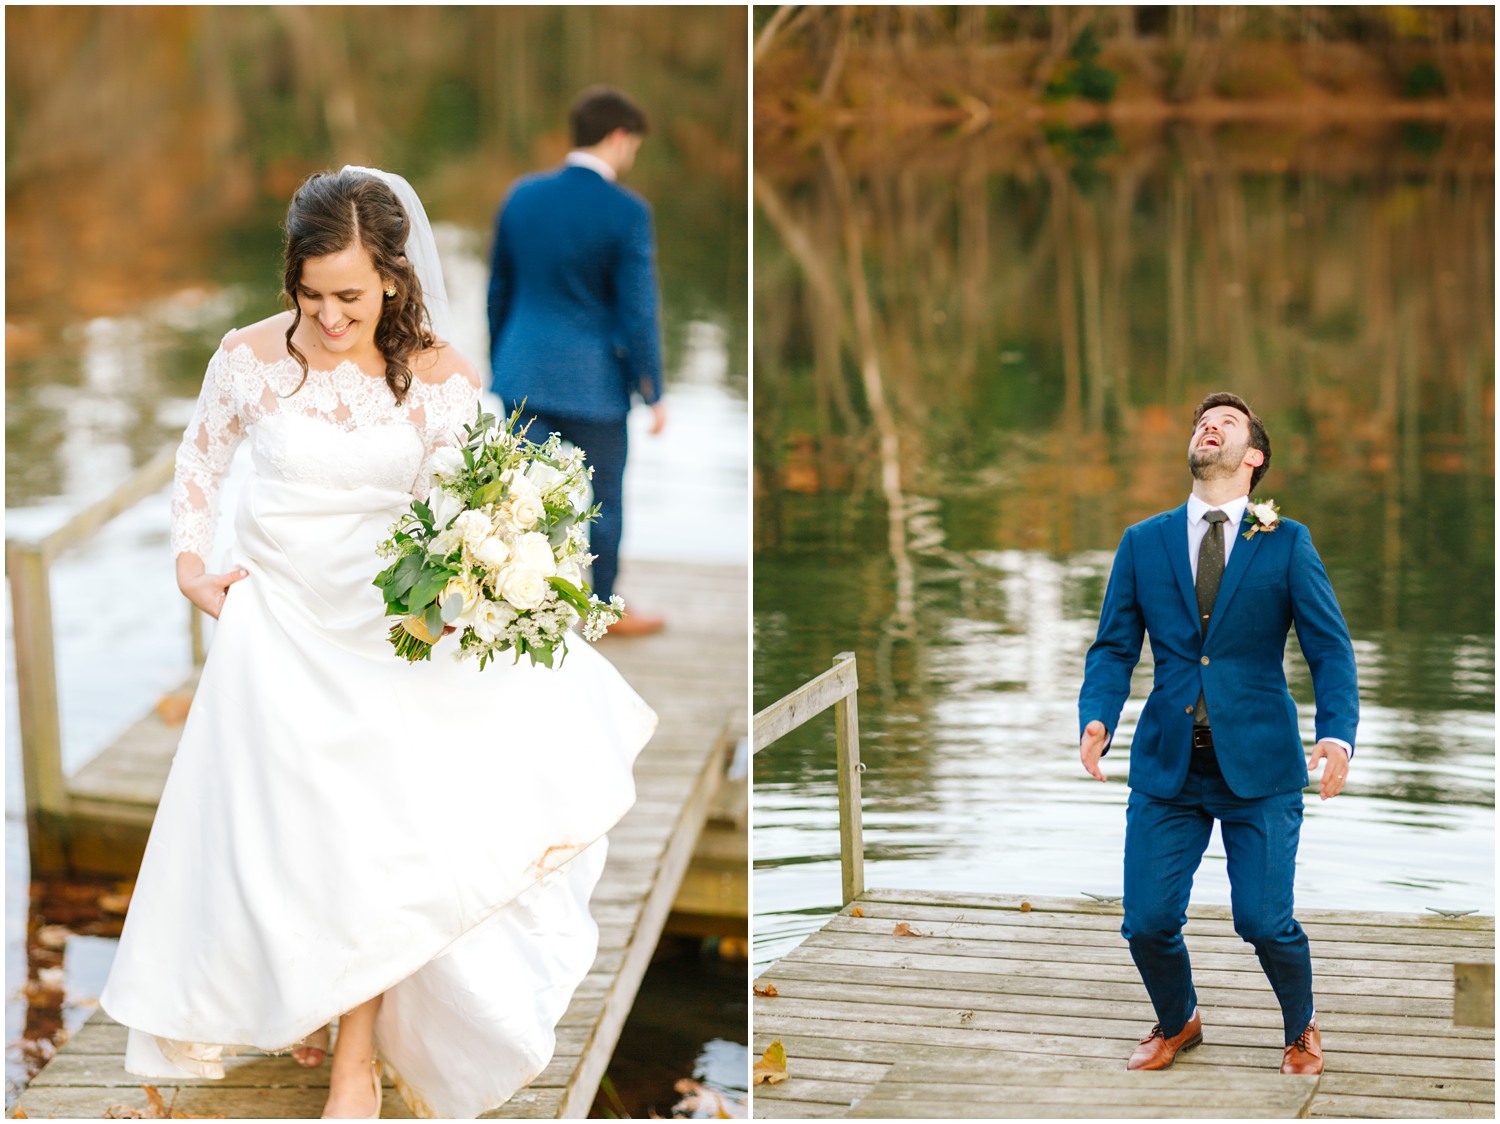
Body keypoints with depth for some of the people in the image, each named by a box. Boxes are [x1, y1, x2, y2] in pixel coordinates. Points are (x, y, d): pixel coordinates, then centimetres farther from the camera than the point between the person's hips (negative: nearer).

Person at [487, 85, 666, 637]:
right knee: (605, 498, 15)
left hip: (524, 371, 4)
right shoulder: (626, 212, -16)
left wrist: (499, 366, 20)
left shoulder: (522, 195, 0)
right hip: (591, 383, -4)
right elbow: (638, 311, -14)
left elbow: (500, 290, 8)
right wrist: (653, 393, -4)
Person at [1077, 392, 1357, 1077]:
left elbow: (1330, 649, -2)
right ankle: (1176, 1023, 30)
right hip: (1167, 764, 2)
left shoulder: (1287, 544, 3)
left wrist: (1336, 735, -18)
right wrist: (1097, 718, -13)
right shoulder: (1143, 544, 9)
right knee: (1148, 921, -2)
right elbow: (1113, 647, 7)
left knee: (1263, 921, -8)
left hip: (1259, 767, -2)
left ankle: (1301, 1029, 23)